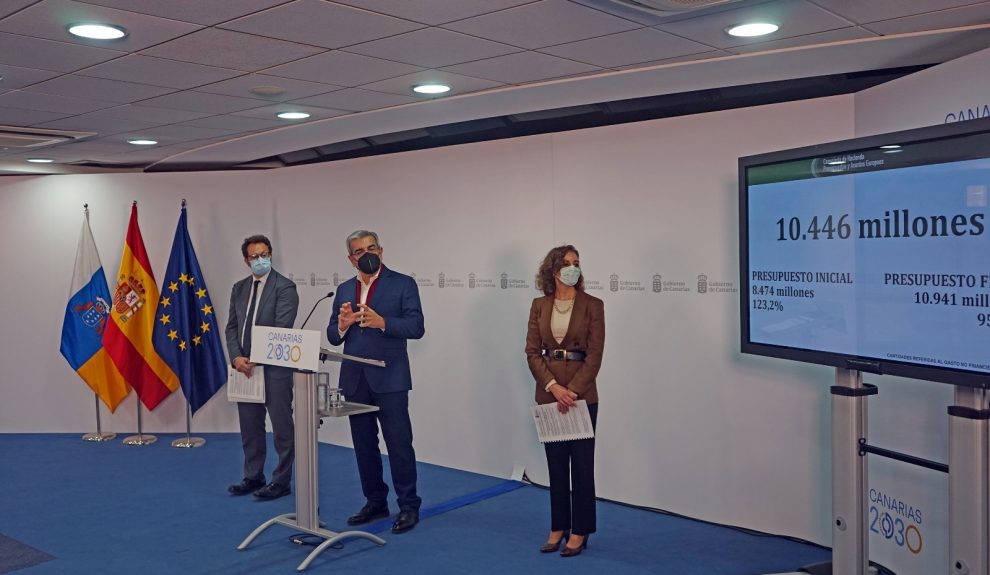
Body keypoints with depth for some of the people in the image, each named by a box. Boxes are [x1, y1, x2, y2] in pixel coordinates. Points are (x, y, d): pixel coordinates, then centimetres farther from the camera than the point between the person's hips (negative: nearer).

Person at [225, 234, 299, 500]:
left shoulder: (285, 287, -9)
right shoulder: (239, 288, 11)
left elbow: (282, 330, -16)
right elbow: (232, 327, 10)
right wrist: (236, 358, -6)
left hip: (274, 368, -6)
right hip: (245, 368, 6)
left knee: (282, 428, 3)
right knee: (250, 427, 14)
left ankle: (281, 482, 12)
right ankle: (253, 477, 26)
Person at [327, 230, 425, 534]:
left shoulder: (403, 284, -2)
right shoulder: (344, 290, 13)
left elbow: (416, 326, -10)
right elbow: (333, 337, 11)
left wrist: (382, 322, -24)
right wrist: (342, 324, -11)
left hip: (389, 378, -5)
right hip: (355, 380, 5)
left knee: (399, 443, -3)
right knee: (364, 445, 12)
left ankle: (408, 506, 8)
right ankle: (375, 502, 25)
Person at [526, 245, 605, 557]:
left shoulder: (592, 305, -4)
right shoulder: (539, 306, 4)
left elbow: (594, 355, -8)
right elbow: (533, 352, 1)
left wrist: (571, 391, -15)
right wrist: (553, 387, -13)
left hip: (581, 393, -3)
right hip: (549, 393, 3)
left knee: (581, 463, 3)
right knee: (556, 463, 11)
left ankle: (579, 532, 14)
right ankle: (558, 528, 22)